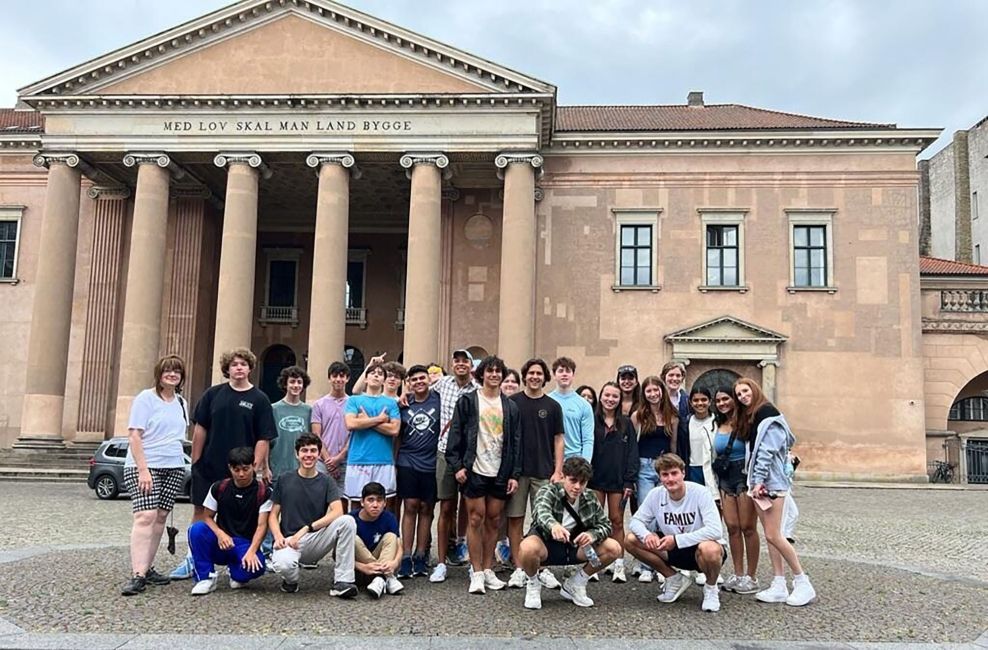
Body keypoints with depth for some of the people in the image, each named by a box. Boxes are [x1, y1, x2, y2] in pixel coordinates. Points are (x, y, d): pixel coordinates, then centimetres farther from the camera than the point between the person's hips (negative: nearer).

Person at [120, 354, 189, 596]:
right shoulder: (146, 398, -5)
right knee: (145, 516, -15)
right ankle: (137, 575, -17)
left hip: (174, 468, 6)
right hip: (144, 466, -6)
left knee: (161, 517, 6)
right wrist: (143, 469, -18)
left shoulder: (181, 403, 14)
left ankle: (147, 567, 13)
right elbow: (134, 435, -11)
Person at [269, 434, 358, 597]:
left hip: (317, 541, 1)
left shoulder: (326, 482, 5)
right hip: (289, 539, -1)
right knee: (282, 564, -37)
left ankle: (342, 581, -20)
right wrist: (278, 537, -14)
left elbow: (337, 512, -11)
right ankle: (291, 580, 3)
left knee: (347, 521, -26)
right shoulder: (284, 480, 6)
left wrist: (306, 529, -19)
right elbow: (273, 515, 7)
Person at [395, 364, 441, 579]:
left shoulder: (439, 400, 1)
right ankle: (406, 557, 2)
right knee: (410, 507, -1)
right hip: (408, 462, 1)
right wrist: (394, 461, 9)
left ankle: (420, 556, 11)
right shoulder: (404, 404, 7)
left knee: (426, 508, 5)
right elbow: (397, 435, 13)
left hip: (431, 463, -1)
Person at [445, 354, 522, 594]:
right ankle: (477, 573, 5)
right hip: (475, 470, -3)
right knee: (476, 519, -2)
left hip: (500, 473, 3)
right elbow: (455, 435, -2)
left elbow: (516, 442, 10)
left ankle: (488, 570, 18)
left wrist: (514, 474, 3)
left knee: (493, 521, 8)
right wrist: (457, 466, -10)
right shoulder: (468, 401, 1)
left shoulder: (510, 407, 11)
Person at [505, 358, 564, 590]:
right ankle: (518, 568, 11)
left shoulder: (553, 406, 6)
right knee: (515, 519, 3)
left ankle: (544, 568, 12)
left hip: (544, 472, 0)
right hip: (516, 471, 0)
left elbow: (558, 440, 6)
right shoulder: (512, 403, 4)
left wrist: (558, 471, -3)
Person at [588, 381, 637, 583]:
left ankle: (618, 564, 11)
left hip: (618, 480, 1)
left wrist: (630, 481, -4)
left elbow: (632, 453, 4)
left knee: (617, 521, 5)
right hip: (595, 478, -1)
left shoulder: (626, 424, 6)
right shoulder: (592, 421, 1)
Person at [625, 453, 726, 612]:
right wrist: (646, 535, -28)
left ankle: (711, 589, -5)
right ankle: (675, 580, 6)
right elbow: (636, 521, -4)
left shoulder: (700, 493, -22)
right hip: (674, 550, 5)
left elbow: (715, 530, -31)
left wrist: (676, 539, -31)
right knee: (631, 540, -12)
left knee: (709, 549, -40)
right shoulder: (656, 494, -9)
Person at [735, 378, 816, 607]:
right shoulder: (749, 417, 19)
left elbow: (767, 450, -16)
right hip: (759, 482, 9)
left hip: (771, 481, -9)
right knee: (770, 535, 7)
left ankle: (802, 583, 0)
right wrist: (754, 481, 4)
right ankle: (779, 586, 9)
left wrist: (759, 480, -18)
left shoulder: (767, 412, -9)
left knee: (773, 535, -10)